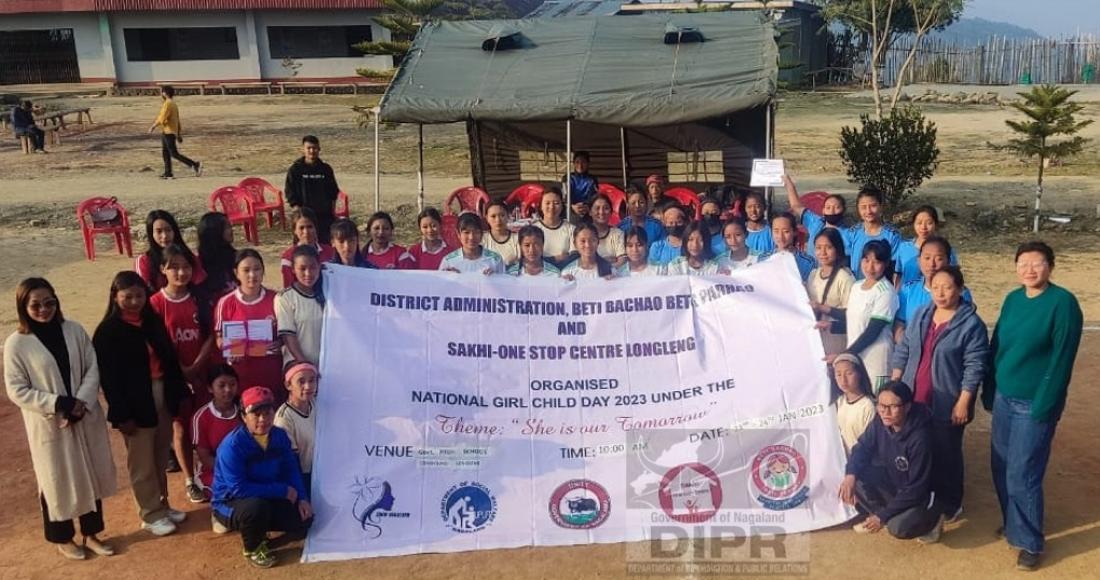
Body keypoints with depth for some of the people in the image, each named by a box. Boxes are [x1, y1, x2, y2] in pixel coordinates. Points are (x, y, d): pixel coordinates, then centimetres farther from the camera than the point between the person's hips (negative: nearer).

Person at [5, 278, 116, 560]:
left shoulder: (74, 330, -3)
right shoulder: (16, 344, -11)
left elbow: (93, 369, -1)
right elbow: (17, 391, -10)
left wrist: (80, 403, -16)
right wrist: (59, 403, -19)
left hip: (86, 418, 3)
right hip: (49, 425, -3)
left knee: (91, 475, 14)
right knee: (58, 481, 11)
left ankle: (91, 533, 32)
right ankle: (62, 538, 32)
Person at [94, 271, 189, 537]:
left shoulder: (153, 322, 6)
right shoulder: (107, 332, -11)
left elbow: (170, 359, 10)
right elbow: (108, 377, -13)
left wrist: (179, 394, 7)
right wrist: (122, 414, -15)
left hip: (162, 397, 5)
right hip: (135, 404, -5)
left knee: (161, 458, 16)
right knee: (142, 463, 7)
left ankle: (162, 505, 31)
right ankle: (151, 514, 19)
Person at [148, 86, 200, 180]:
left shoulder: (168, 104, -15)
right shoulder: (173, 104, 15)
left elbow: (162, 119, -19)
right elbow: (177, 120, 18)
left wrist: (153, 127, -7)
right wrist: (179, 134, 19)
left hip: (168, 132, -10)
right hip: (166, 132, 10)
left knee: (174, 154, -10)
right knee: (165, 152, 11)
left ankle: (195, 164, -13)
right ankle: (168, 173, 13)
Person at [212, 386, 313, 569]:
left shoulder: (280, 436, -6)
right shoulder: (232, 445, -27)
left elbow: (291, 470, 3)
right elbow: (238, 489, -31)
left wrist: (302, 498, -13)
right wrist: (283, 491, -27)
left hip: (268, 499, 6)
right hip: (231, 503, -6)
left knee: (304, 519, -9)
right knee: (256, 506, -38)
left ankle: (258, 529, 16)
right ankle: (253, 548, -6)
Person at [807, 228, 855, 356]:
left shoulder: (844, 277, -11)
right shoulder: (813, 274, 10)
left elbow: (850, 314, -15)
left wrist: (823, 308, -21)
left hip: (836, 337, -6)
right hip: (813, 335, 6)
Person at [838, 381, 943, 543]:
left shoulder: (919, 438, -31)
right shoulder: (880, 422, -15)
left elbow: (916, 488, -27)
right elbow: (862, 447, -3)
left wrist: (883, 516, -26)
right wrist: (850, 475, -26)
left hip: (915, 495, -6)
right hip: (890, 481, 6)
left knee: (898, 527, -31)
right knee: (855, 475, -19)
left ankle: (931, 517, 2)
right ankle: (875, 515, 6)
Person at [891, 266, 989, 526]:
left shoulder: (971, 324, -13)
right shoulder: (921, 315, 5)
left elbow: (974, 367, -14)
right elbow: (902, 351, 10)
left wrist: (963, 402, -16)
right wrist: (893, 386, 8)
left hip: (946, 406, -5)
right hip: (913, 401, 5)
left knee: (945, 454, 9)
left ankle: (949, 504, 26)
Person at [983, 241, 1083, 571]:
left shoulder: (1063, 302, -13)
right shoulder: (1012, 299, 6)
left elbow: (1062, 359, -15)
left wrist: (1044, 405, -17)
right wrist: (989, 391, 11)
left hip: (1034, 403, -6)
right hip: (1004, 398, 6)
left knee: (1022, 475, -1)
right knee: (1001, 469, 13)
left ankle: (1029, 541, 15)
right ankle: (1012, 524, 33)